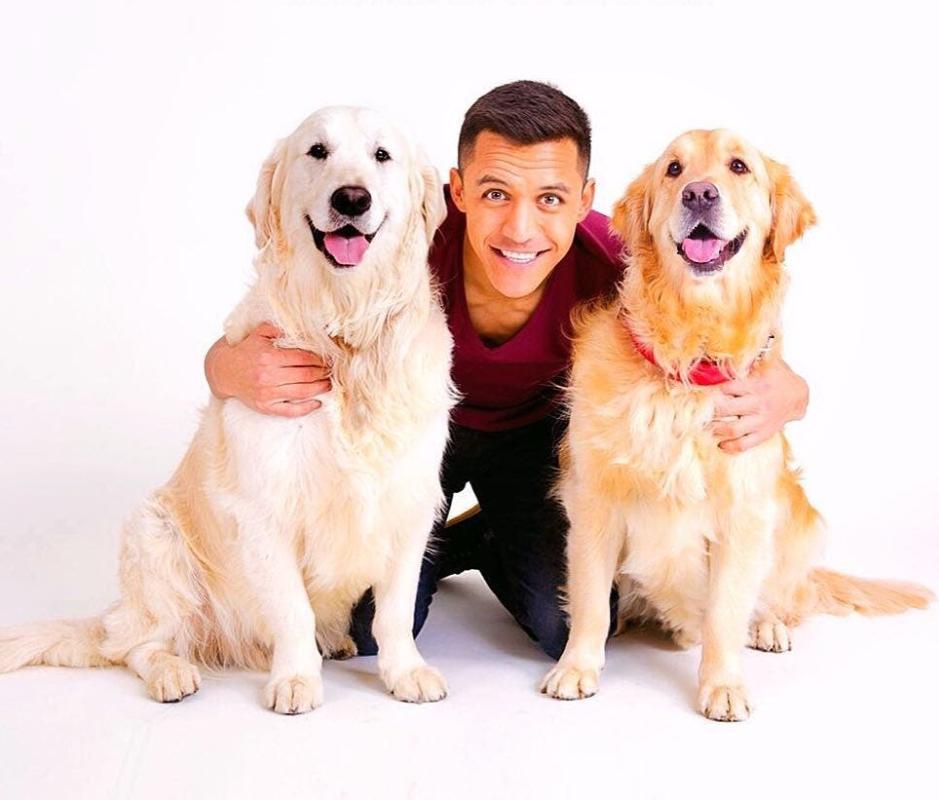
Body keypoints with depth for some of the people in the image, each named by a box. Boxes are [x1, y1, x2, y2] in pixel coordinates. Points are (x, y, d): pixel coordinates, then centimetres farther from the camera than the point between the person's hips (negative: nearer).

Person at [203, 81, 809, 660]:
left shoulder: (609, 267, -34)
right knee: (370, 628, -12)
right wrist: (235, 370, -52)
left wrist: (780, 396, -48)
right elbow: (231, 354, -27)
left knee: (576, 631, -9)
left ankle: (484, 542, 22)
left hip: (531, 430, 1)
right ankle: (432, 549, 22)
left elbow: (763, 370, -23)